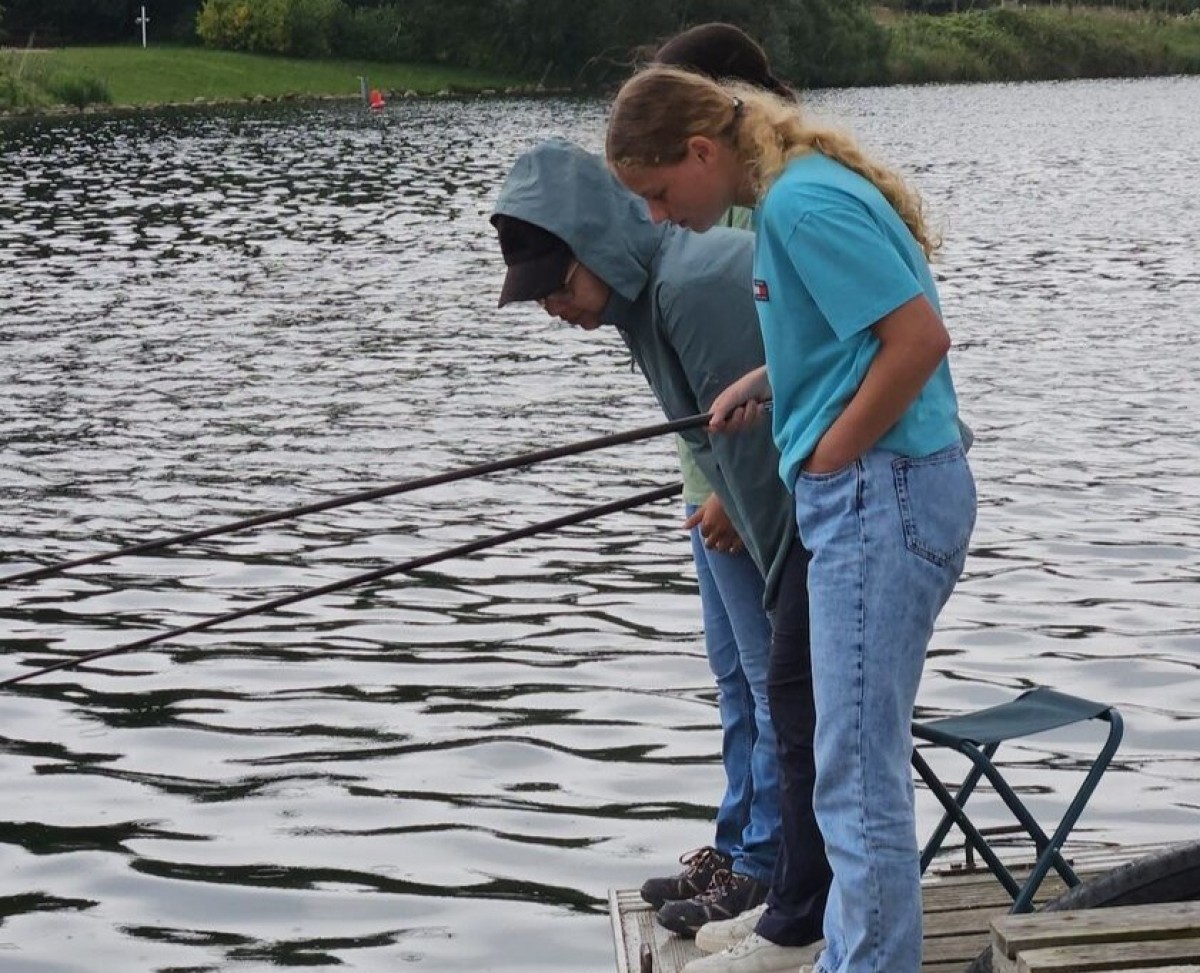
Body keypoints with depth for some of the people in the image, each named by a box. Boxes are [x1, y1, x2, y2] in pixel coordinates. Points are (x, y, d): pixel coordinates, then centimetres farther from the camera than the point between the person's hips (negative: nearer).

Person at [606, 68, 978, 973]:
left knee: (860, 773, -6)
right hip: (879, 497, 11)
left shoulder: (802, 202, -16)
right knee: (860, 758, 17)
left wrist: (827, 458, -13)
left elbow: (921, 337, -21)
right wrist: (763, 383, 11)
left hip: (882, 496, -11)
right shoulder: (797, 191, 14)